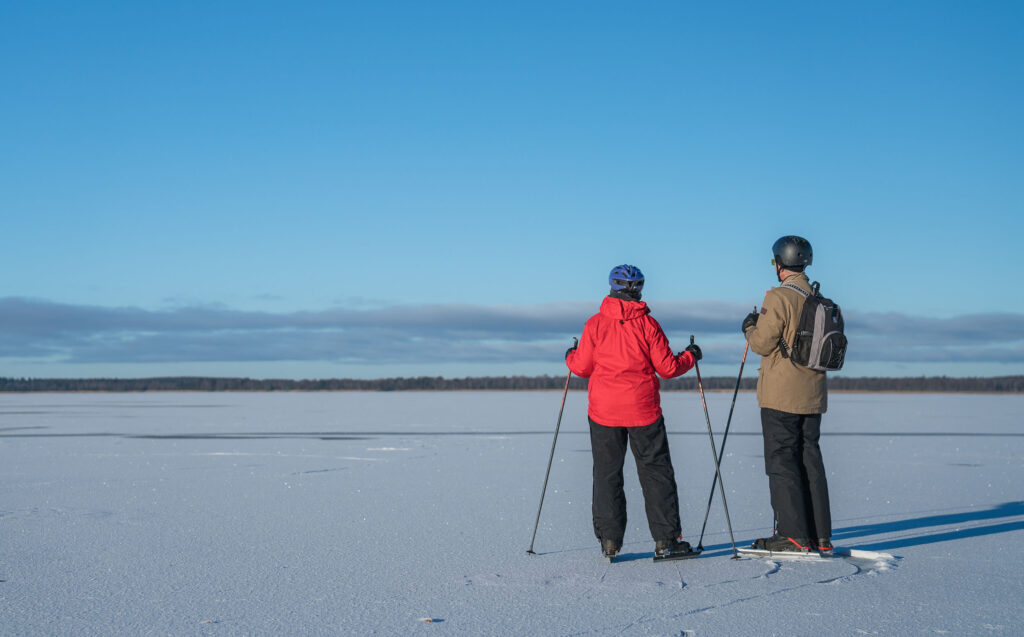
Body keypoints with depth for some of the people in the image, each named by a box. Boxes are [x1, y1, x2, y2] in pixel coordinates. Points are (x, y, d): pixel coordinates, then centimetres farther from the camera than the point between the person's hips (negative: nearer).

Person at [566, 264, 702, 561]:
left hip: (604, 411, 1)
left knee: (607, 474, 9)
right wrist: (690, 357, 16)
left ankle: (609, 541, 8)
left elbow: (583, 367, 1)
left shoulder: (595, 324, -3)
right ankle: (666, 540, 3)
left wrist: (571, 356, 23)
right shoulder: (647, 324, -5)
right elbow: (667, 367, -3)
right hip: (643, 412, -1)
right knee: (656, 472, 6)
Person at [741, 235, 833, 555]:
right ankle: (820, 536, 13)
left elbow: (763, 343, -15)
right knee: (810, 460, 11)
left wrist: (750, 327, 6)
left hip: (781, 395, -7)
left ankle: (794, 535, -4)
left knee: (782, 462, -1)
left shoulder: (779, 297, -14)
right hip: (812, 396, 7)